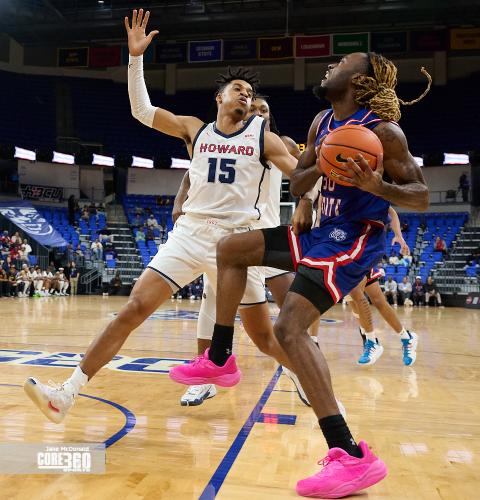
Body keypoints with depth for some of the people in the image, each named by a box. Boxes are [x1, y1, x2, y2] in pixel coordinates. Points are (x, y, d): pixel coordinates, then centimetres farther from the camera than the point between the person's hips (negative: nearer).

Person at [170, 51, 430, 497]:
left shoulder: (382, 131, -12)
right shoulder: (322, 122, 11)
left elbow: (421, 196, -11)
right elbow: (297, 185, 13)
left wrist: (378, 186, -31)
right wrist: (320, 166, -9)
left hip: (355, 240, -9)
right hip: (324, 232, 9)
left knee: (289, 327, -24)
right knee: (231, 248, 11)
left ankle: (351, 456, -20)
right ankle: (220, 360, 16)